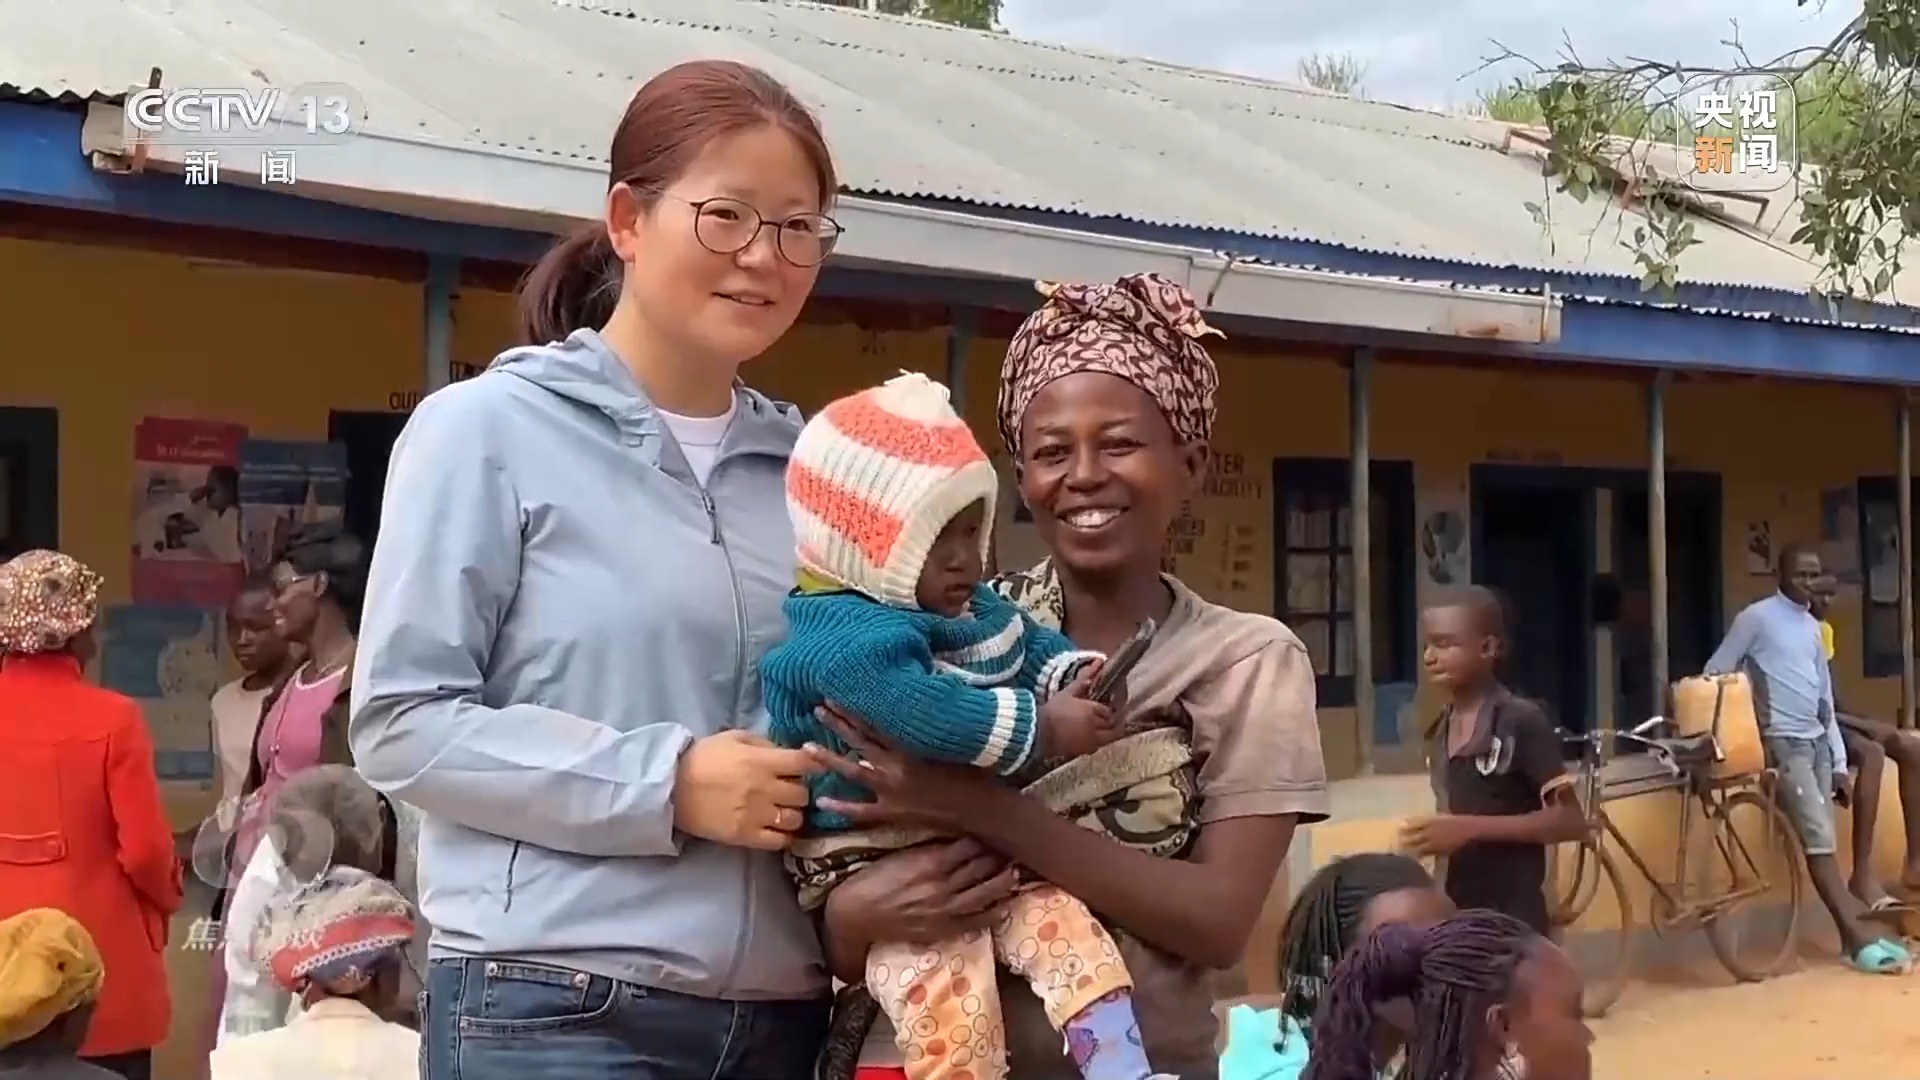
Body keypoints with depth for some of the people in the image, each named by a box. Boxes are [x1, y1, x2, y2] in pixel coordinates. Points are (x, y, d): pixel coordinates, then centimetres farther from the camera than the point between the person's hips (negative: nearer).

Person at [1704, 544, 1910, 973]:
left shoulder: (1813, 626, 17)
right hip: (1782, 742, -7)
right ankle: (1859, 938, -16)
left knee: (1824, 840, 5)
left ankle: (1856, 931, 4)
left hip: (1817, 741, 7)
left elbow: (1824, 700, 18)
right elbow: (1714, 674, -5)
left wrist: (1839, 763, 13)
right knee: (1820, 839, -13)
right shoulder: (1757, 617, -5)